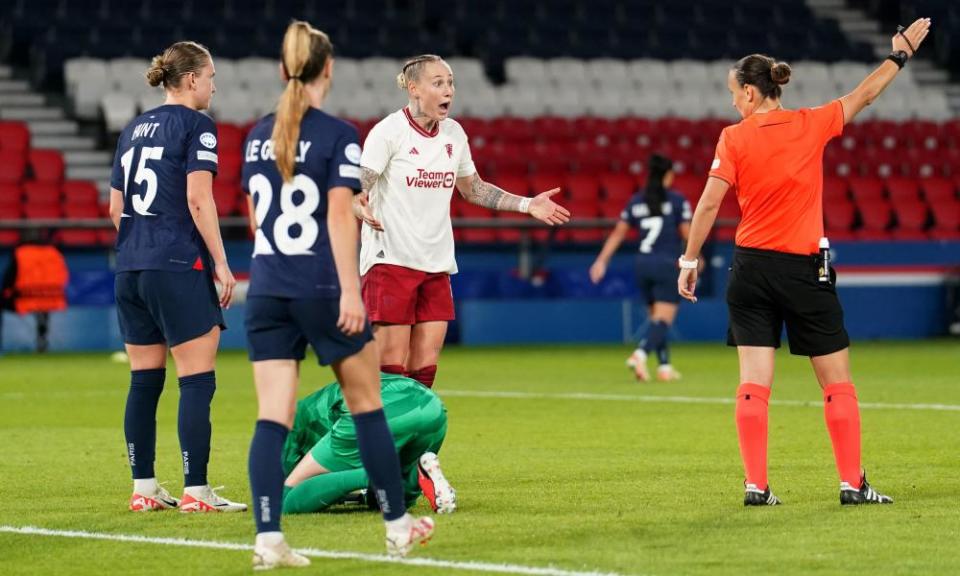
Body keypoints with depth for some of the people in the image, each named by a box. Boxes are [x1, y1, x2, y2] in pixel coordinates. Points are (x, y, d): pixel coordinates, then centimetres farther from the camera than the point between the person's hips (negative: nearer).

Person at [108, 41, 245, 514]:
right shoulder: (196, 126, -5)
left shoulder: (133, 130, 16)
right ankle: (195, 492, -8)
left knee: (143, 381, 11)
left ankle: (143, 488, 12)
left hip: (130, 267, 8)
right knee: (197, 381, -5)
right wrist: (221, 263, -10)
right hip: (179, 266, -8)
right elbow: (198, 199, -14)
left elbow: (116, 207, 17)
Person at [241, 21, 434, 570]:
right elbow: (339, 217, -15)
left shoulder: (258, 137, 10)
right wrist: (350, 291, -17)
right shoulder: (338, 135, -8)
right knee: (367, 403, 10)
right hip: (322, 290, -5)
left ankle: (268, 538, -10)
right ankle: (398, 524, 18)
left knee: (272, 416, 0)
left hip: (266, 291, 5)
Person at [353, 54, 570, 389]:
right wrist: (360, 208, -39)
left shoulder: (453, 134, 9)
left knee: (424, 370, 3)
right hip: (390, 260, -6)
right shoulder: (388, 132, -10)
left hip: (436, 265, 6)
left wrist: (527, 205, 17)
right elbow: (357, 189, -16)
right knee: (390, 367, -9)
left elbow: (472, 189, 24)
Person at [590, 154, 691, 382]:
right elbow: (687, 233, -3)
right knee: (663, 319, -8)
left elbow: (618, 233, 7)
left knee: (655, 317, 16)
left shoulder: (636, 201, 8)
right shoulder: (677, 200, -4)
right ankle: (640, 354, -30)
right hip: (667, 265, -5)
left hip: (643, 265, 5)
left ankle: (665, 366, 16)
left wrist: (602, 261, 8)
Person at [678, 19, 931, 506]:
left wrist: (690, 259, -1)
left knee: (754, 383, 2)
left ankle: (756, 485, -3)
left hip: (751, 266, 0)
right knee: (838, 381, 8)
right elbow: (865, 94, 12)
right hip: (803, 271, 0)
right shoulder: (811, 125, -2)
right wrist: (900, 54, 26)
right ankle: (852, 484, 7)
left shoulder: (734, 138, -4)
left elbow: (709, 203, -9)